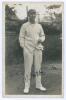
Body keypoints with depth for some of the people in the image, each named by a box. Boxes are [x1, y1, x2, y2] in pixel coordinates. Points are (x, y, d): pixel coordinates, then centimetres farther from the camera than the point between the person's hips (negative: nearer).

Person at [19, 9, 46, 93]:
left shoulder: (39, 26, 9)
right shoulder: (24, 26, -2)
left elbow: (43, 36, 14)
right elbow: (21, 37, -2)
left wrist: (41, 39, -9)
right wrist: (24, 49, -8)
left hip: (38, 49, 4)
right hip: (28, 50, -4)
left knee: (38, 67, 8)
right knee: (28, 68, 0)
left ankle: (38, 85, 20)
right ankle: (27, 86, 11)